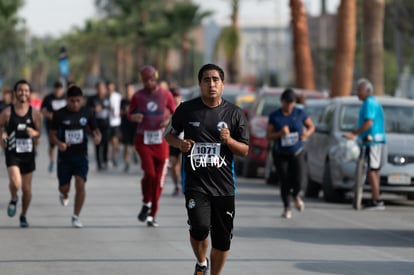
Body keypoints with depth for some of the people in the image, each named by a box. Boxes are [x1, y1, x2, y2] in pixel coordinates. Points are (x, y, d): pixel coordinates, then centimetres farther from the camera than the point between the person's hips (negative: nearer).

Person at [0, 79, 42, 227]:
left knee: (27, 188, 8)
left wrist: (34, 133, -17)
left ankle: (24, 215, 29)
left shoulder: (35, 113, -1)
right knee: (15, 182, -24)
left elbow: (39, 132, 6)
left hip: (28, 154, 2)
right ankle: (13, 199, 10)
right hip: (12, 153, -2)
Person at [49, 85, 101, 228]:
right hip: (64, 156, 0)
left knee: (80, 184, -14)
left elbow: (95, 130, 8)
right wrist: (59, 143, -22)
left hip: (81, 155, 0)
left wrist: (97, 137, -17)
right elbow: (52, 134, -1)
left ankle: (76, 216, -4)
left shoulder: (87, 113, 0)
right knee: (64, 187, 6)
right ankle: (64, 195, 46)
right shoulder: (59, 114, -5)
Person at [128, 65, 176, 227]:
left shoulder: (166, 95, 2)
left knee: (158, 179, 3)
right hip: (143, 140, -1)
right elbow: (130, 114, 12)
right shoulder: (138, 96, 2)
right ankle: (146, 204, 4)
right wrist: (134, 117, -12)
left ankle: (152, 215, 15)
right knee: (149, 173, -19)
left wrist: (169, 120, -14)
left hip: (160, 141, 1)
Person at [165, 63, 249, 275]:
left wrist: (229, 140, -14)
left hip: (224, 185, 2)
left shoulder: (234, 113, 3)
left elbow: (244, 150, 6)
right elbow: (169, 134, 15)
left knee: (222, 241, 4)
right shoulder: (186, 109, 1)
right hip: (195, 182, -2)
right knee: (200, 227, -21)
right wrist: (180, 144, -7)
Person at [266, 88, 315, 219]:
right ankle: (287, 207, 18)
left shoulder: (300, 113, -3)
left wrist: (307, 133, -14)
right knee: (284, 182, -3)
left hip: (297, 153, 0)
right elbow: (268, 136, -4)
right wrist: (280, 133, -23)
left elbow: (311, 126, 8)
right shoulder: (274, 116, -4)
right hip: (280, 154, 0)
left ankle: (295, 195, 27)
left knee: (298, 180, -9)